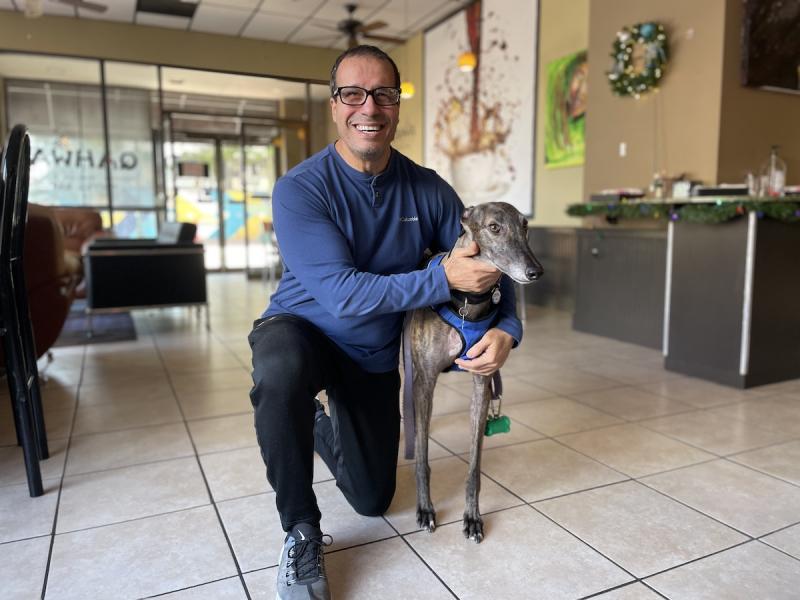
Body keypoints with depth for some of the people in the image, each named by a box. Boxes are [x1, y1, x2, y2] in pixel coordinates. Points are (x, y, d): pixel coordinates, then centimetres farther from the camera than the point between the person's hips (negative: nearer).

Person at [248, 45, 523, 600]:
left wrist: (507, 330, -24)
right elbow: (343, 294, -31)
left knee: (374, 499, 11)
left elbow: (491, 262, -5)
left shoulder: (427, 190, -11)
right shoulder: (300, 190, -23)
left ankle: (322, 428, 44)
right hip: (303, 329, -3)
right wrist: (444, 279, -35)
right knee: (281, 372, -42)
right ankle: (301, 533, -16)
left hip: (375, 355, 4)